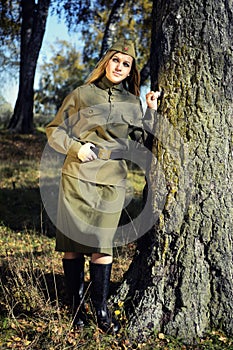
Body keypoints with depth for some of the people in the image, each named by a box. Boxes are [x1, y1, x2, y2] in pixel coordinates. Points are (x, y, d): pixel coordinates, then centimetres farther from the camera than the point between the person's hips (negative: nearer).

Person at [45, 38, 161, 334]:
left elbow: (143, 140, 13)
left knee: (102, 245, 0)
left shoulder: (132, 103, 12)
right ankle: (77, 306, 16)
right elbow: (55, 131, 6)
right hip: (77, 176, -1)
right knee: (72, 243, 1)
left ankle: (101, 310, 11)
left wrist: (152, 110, 5)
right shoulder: (81, 94, 5)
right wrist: (76, 148, -11)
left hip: (112, 181, 1)